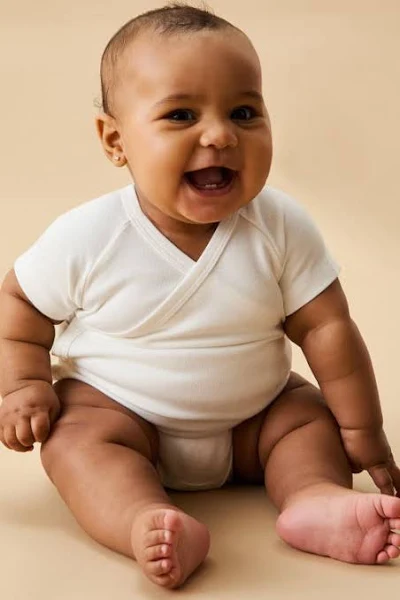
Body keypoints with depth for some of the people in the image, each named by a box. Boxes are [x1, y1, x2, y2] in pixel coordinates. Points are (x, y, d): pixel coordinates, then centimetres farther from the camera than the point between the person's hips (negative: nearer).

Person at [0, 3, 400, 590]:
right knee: (76, 437, -28)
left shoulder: (283, 228, -17)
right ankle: (151, 524, -46)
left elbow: (326, 327, -10)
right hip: (115, 407, -2)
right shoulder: (87, 237, -20)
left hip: (254, 414, 3)